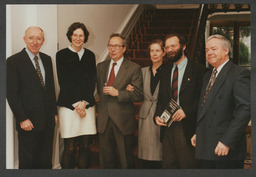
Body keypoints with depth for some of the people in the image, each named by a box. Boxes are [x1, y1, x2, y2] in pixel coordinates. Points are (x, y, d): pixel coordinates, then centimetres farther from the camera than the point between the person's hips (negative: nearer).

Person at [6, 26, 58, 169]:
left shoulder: (47, 59, 11)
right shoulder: (14, 61, -8)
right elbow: (11, 93, -10)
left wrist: (54, 112, 12)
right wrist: (22, 119, -14)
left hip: (48, 121, 5)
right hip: (29, 122, -5)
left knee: (46, 161, 13)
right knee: (28, 162, 6)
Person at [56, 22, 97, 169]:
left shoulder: (90, 55, 14)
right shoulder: (62, 55, 5)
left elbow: (92, 81, 8)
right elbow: (63, 82, 0)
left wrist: (84, 102, -5)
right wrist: (76, 104, -7)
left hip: (87, 105, 3)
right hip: (68, 106, -3)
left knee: (85, 146, 3)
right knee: (70, 148, -3)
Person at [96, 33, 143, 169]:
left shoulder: (134, 68, -5)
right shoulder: (101, 66, 11)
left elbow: (139, 95, -10)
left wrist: (117, 93, -19)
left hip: (123, 121, -4)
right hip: (104, 120, 4)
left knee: (126, 161, 7)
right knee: (106, 160, 12)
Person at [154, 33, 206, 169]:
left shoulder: (198, 70, -2)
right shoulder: (166, 73, 18)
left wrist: (187, 111, -18)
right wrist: (157, 116, 4)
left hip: (187, 127, -5)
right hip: (167, 126, 6)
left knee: (188, 165, -3)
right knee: (168, 164, 8)